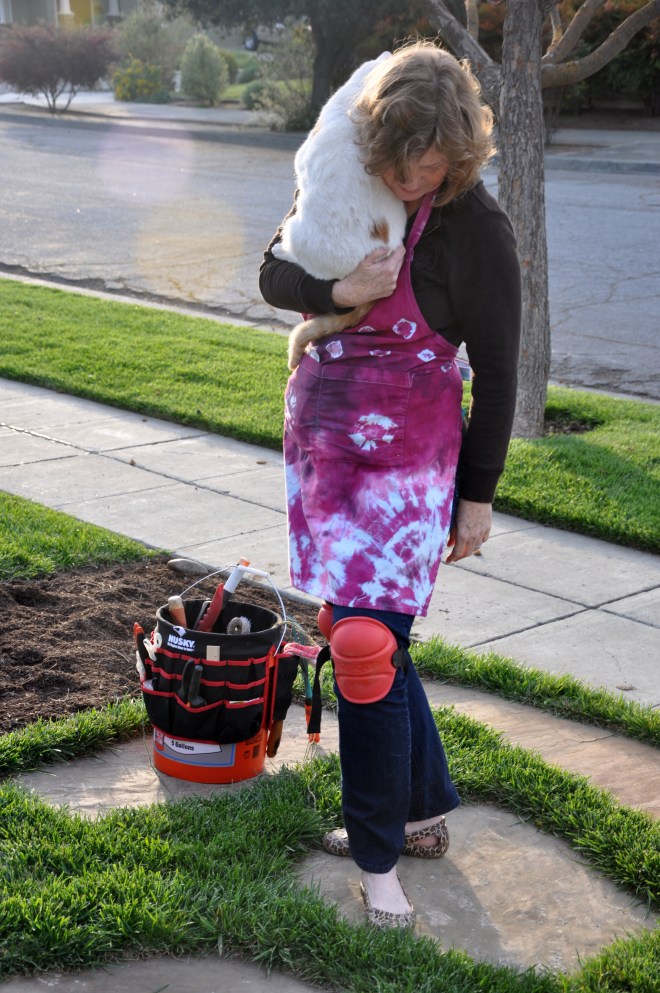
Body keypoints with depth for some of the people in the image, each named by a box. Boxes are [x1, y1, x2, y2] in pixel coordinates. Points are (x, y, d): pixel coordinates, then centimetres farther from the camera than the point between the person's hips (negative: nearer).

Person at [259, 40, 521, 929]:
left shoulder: (476, 227, -12)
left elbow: (497, 371, -7)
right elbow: (273, 273, 4)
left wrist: (478, 493, -5)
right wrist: (342, 291, -17)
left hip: (407, 462, -6)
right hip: (324, 445, 7)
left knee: (366, 641, -11)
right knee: (352, 632, 12)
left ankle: (379, 859, 3)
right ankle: (424, 810, 29)